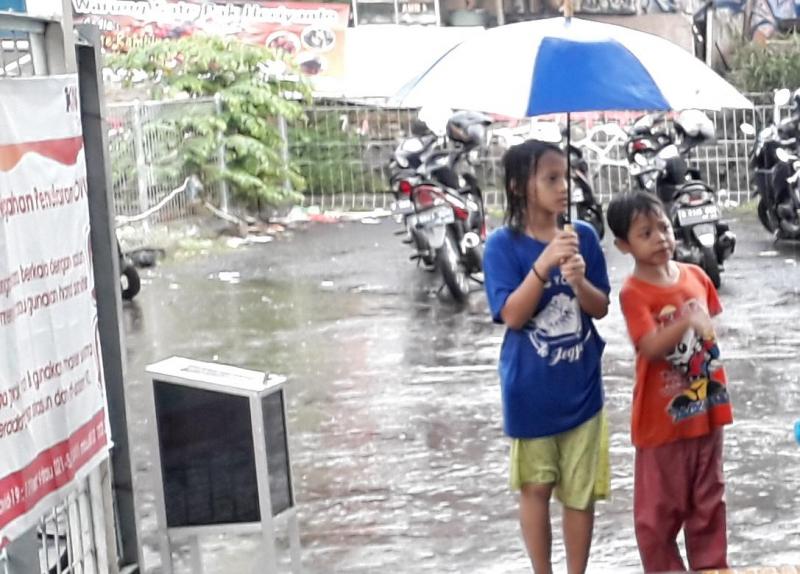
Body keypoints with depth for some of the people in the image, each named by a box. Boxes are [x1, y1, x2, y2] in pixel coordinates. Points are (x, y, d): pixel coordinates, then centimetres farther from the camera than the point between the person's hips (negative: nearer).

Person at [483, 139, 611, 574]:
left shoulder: (583, 236, -3)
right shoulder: (503, 245, -11)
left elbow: (601, 307, -1)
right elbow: (512, 315, -17)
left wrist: (579, 280, -22)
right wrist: (543, 265, -30)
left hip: (580, 385, 3)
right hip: (530, 390, -2)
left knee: (581, 491, 9)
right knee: (536, 486, 10)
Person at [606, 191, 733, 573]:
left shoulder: (696, 276, 2)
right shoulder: (633, 293, -16)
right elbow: (651, 348, -26)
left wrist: (718, 387, 10)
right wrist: (686, 321, -39)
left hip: (705, 409, 6)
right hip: (663, 416, -5)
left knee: (708, 500, 17)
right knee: (659, 507, 7)